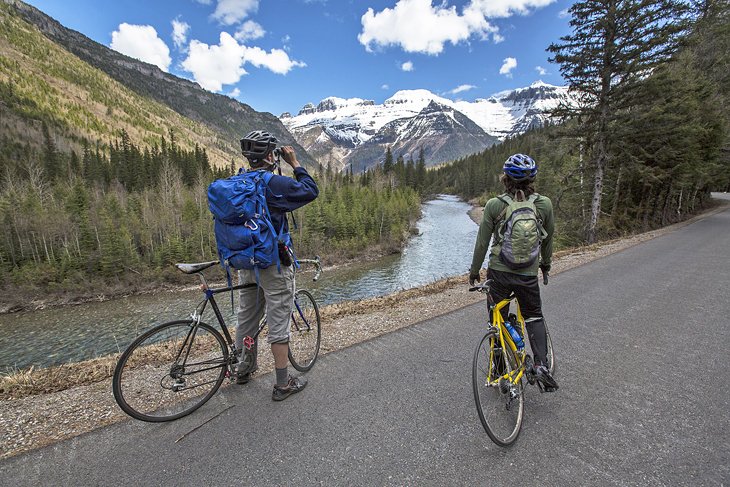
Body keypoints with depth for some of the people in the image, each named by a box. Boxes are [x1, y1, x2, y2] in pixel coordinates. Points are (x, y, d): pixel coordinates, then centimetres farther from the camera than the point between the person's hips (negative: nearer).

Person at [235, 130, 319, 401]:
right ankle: (283, 384, 13)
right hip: (274, 264, -7)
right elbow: (311, 191, -10)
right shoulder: (274, 182, -17)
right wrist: (294, 163, -3)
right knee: (278, 322, 2)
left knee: (246, 317, 20)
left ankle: (243, 369, 39)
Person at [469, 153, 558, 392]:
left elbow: (482, 242, -5)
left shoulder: (494, 205, -9)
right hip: (528, 274, 1)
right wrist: (546, 263, 26)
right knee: (534, 316, 25)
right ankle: (541, 364, 10)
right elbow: (548, 238, 8)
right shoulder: (544, 204, -5)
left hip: (498, 272, -1)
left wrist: (474, 271, 8)